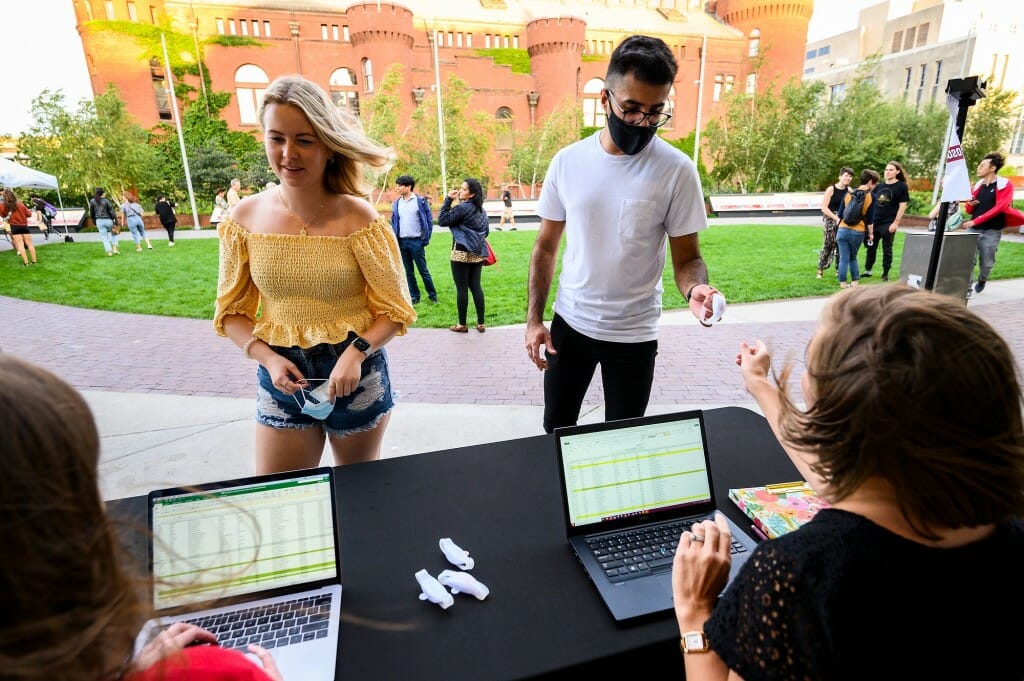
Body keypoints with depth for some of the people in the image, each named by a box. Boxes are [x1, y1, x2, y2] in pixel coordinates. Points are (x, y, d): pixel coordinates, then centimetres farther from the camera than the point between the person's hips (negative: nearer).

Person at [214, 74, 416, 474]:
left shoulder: (357, 218, -13)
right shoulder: (246, 218, -4)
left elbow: (395, 310, -8)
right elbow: (231, 312, 5)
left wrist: (357, 352, -24)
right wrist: (268, 358, -12)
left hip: (356, 376, -1)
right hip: (281, 380, 2)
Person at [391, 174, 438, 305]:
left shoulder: (421, 201, -4)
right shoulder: (396, 203, 9)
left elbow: (429, 220, -2)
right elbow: (393, 223, 12)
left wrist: (426, 239, -8)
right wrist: (394, 240, 3)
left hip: (416, 241, -4)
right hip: (402, 242, 5)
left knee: (423, 270, 1)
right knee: (408, 272, 9)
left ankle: (432, 295, 13)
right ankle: (414, 296, 19)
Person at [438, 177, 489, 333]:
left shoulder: (462, 207, -12)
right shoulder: (481, 209, 12)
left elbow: (442, 220, -10)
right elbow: (486, 230, 18)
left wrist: (448, 200, -7)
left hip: (462, 252, -7)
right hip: (477, 253, 8)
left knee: (462, 288, 0)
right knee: (476, 286, 9)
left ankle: (462, 324, 7)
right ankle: (481, 323, 10)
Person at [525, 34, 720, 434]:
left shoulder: (677, 170, -11)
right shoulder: (567, 161, -4)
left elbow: (687, 256, -7)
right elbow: (546, 246, 3)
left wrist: (695, 289, -30)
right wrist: (533, 319, -2)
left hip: (633, 333, -2)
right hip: (569, 322, 3)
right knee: (556, 429, 19)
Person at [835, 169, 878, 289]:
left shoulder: (849, 193, 7)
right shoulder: (871, 196, -2)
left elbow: (841, 214, 11)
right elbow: (870, 218, -1)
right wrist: (871, 233, 9)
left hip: (843, 230, 1)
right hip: (858, 232, -1)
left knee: (844, 258, 4)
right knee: (853, 257, 17)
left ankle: (842, 283, 3)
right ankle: (855, 281, 19)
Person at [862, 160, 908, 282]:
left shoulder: (902, 186, -2)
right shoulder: (879, 187, 12)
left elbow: (902, 206, -7)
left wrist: (895, 223, -13)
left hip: (888, 224, -5)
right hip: (874, 222, 5)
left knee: (887, 249, 2)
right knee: (871, 247, 10)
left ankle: (885, 274, 10)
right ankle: (867, 270, 20)